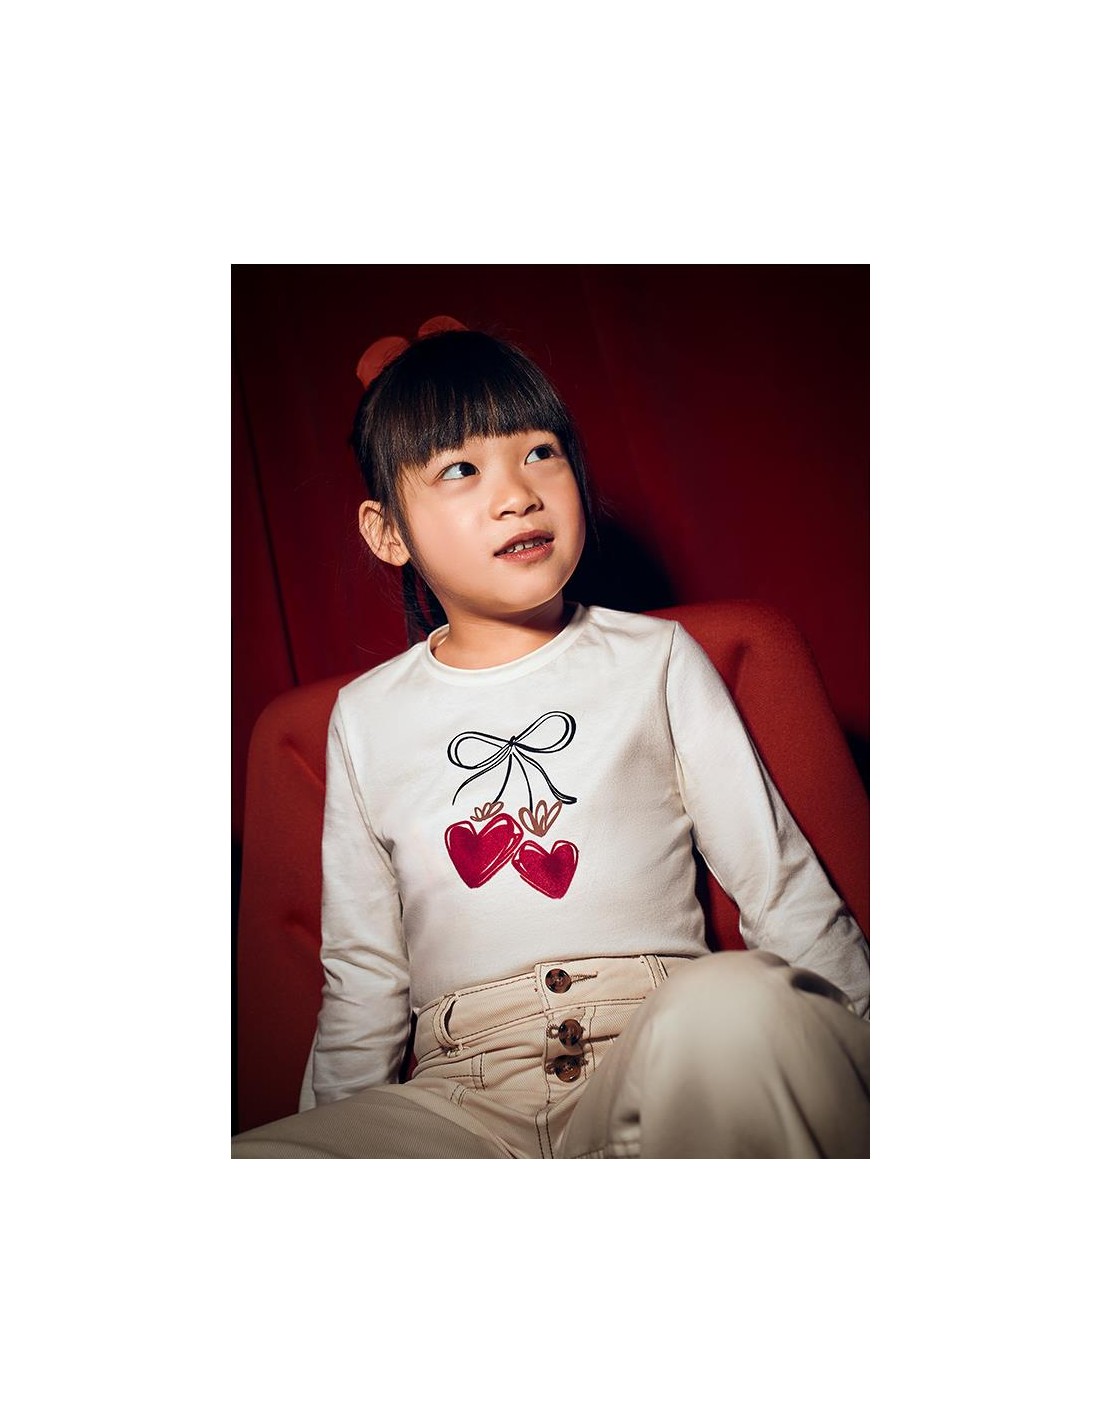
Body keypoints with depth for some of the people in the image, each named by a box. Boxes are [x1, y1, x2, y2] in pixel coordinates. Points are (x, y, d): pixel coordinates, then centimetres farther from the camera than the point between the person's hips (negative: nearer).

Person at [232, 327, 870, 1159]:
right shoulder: (367, 717, 12)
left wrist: (869, 1046, 1)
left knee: (733, 1002, -36)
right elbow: (361, 978, 16)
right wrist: (335, 1138, 10)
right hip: (464, 1099, 2)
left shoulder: (657, 659, 8)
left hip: (669, 1058, -1)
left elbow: (782, 888, 8)